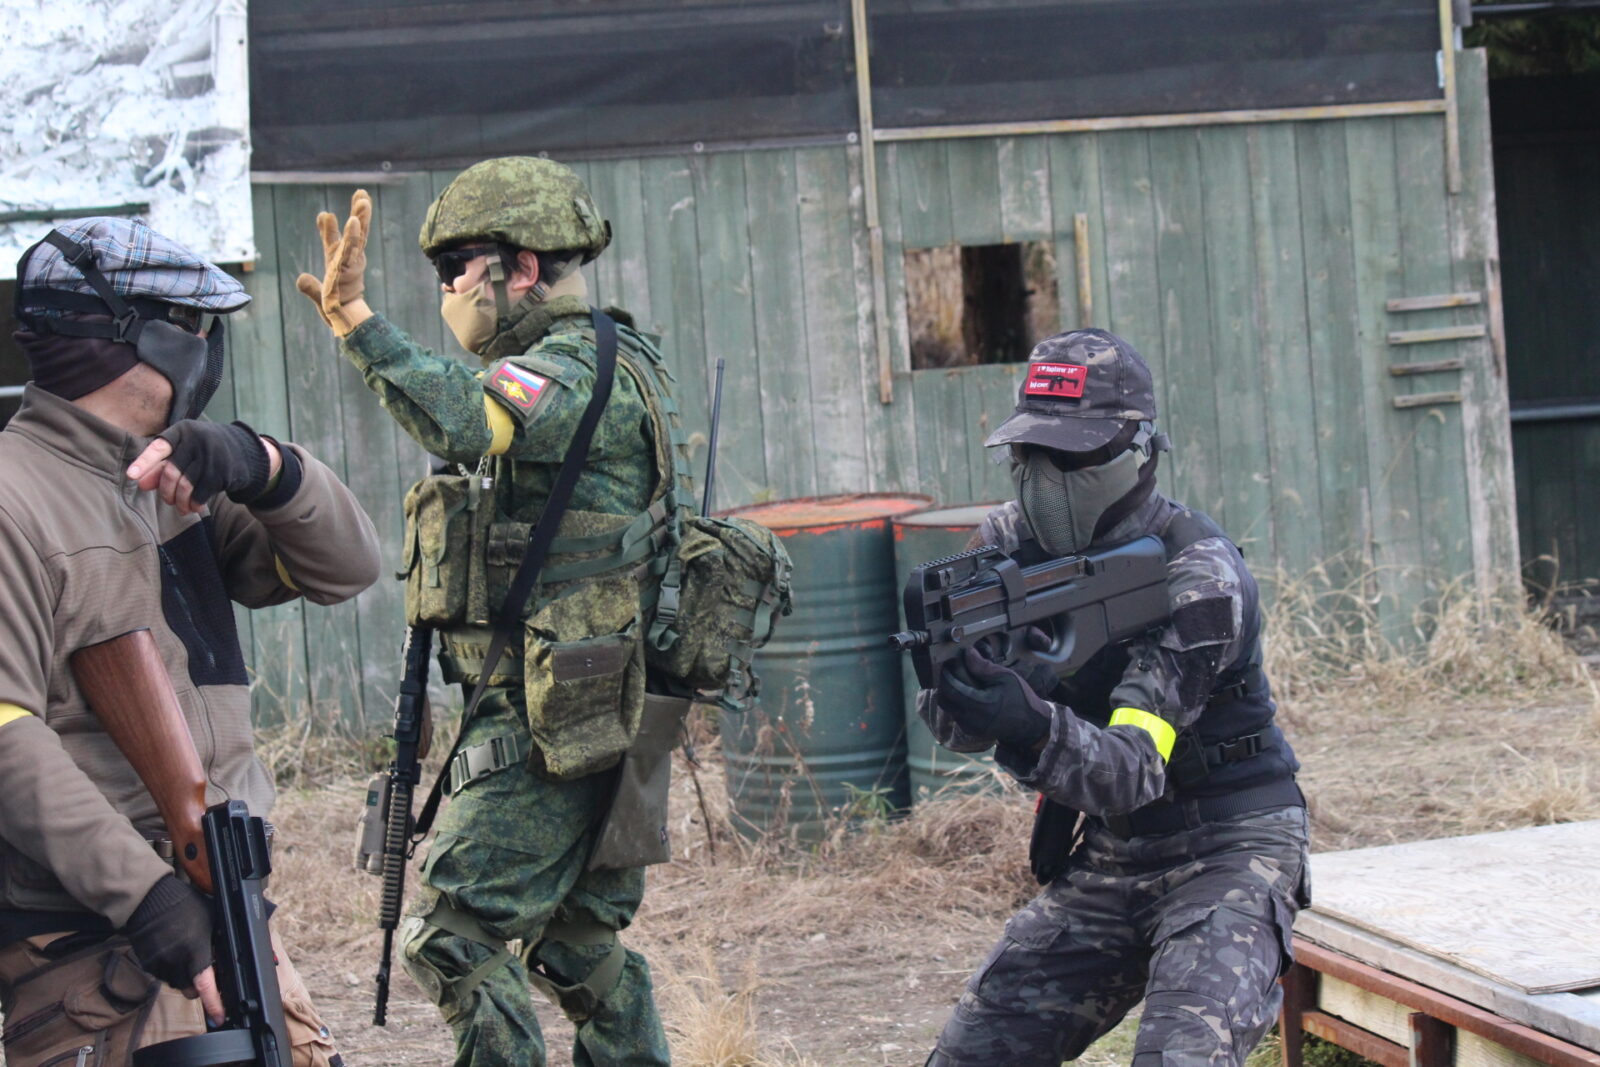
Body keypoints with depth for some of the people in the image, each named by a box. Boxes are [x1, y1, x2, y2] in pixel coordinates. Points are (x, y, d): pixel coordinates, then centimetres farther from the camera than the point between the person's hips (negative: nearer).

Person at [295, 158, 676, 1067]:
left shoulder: (576, 371, -15)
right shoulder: (598, 367, 18)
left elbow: (465, 421, -36)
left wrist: (356, 321, -42)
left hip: (550, 720, -11)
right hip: (584, 717, 11)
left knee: (455, 936, -11)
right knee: (578, 941, 16)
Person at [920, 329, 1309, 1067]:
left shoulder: (1198, 577, -22)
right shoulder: (1013, 542, -2)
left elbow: (1132, 771, -32)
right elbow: (956, 727, -10)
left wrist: (1032, 730, -51)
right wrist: (954, 667, -33)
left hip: (1224, 850, -6)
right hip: (1104, 860, 7)